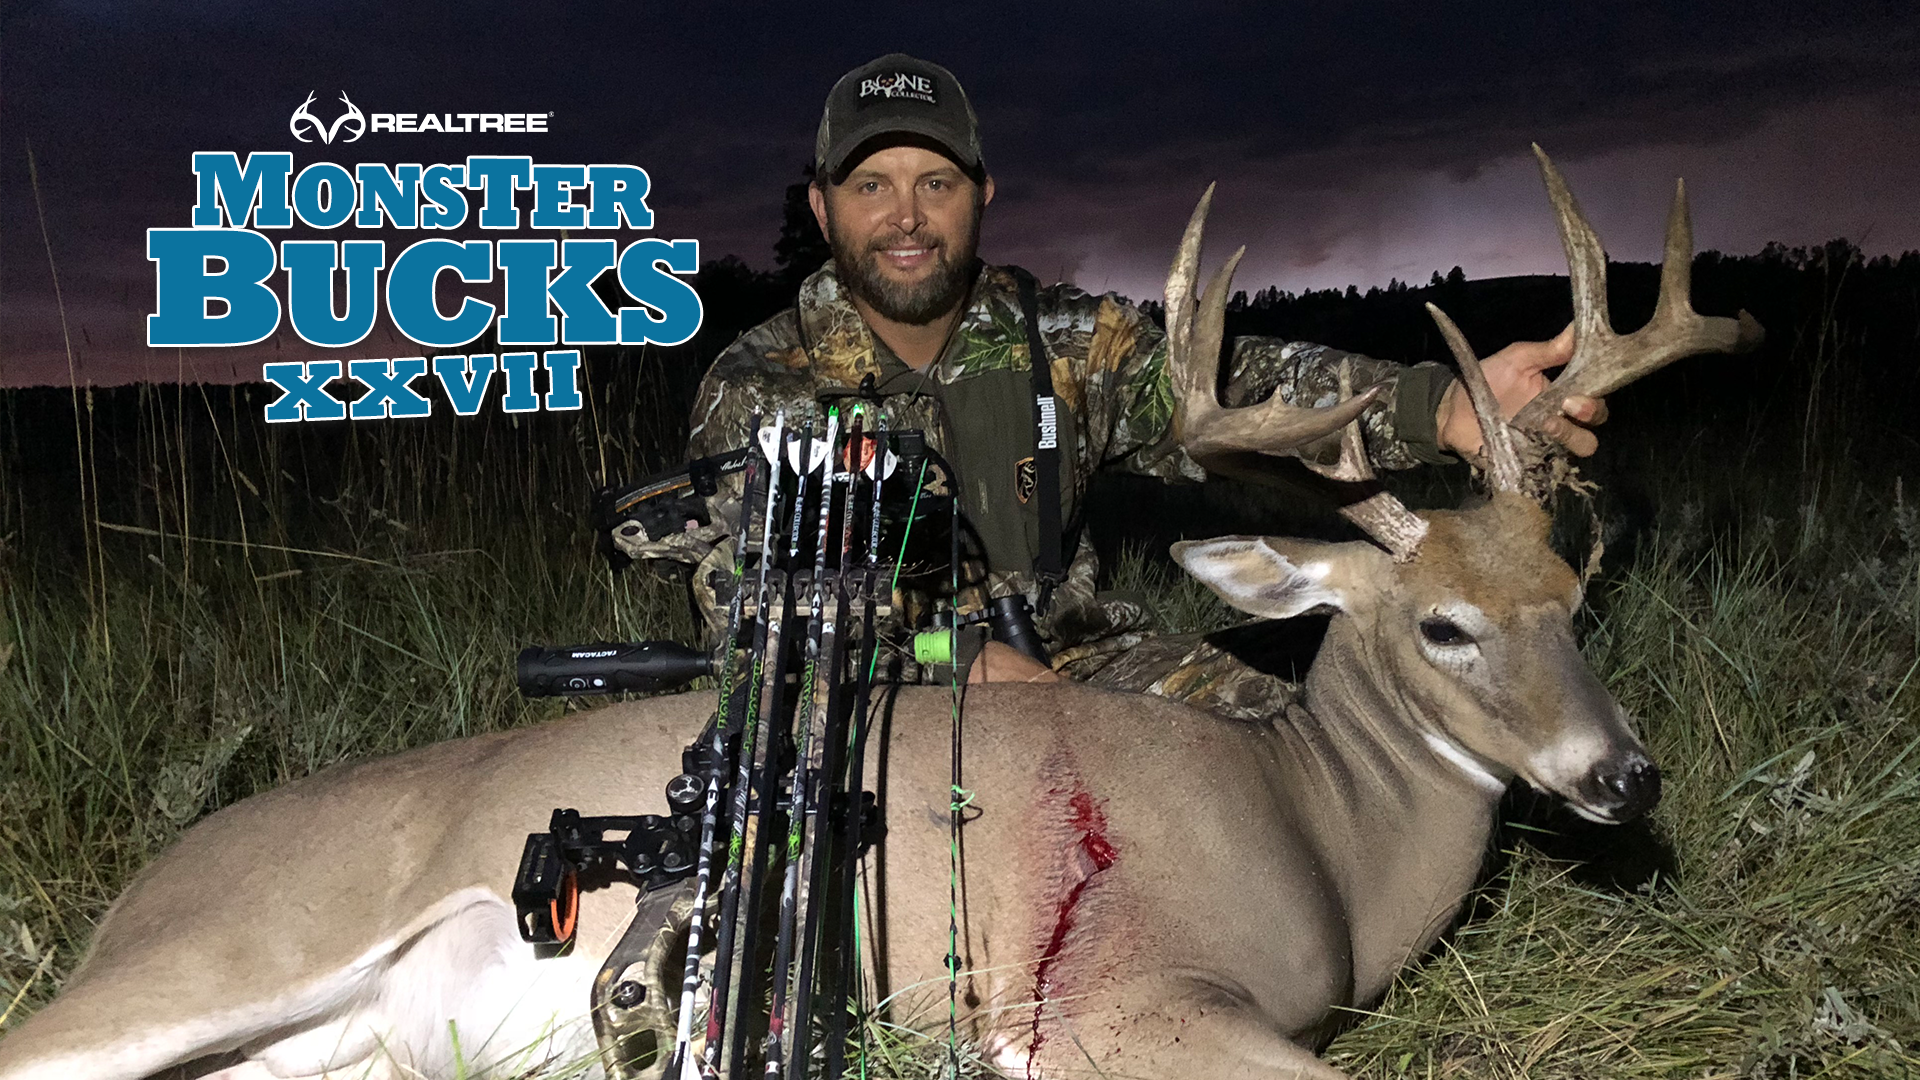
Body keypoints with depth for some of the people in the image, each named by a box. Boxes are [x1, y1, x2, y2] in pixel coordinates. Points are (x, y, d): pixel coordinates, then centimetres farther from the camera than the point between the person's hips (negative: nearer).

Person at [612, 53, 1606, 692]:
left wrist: (1441, 406, -38)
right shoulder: (757, 385, -7)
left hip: (1060, 656, 3)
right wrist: (959, 660, -29)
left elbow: (1218, 391, -18)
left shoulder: (1061, 339, -2)